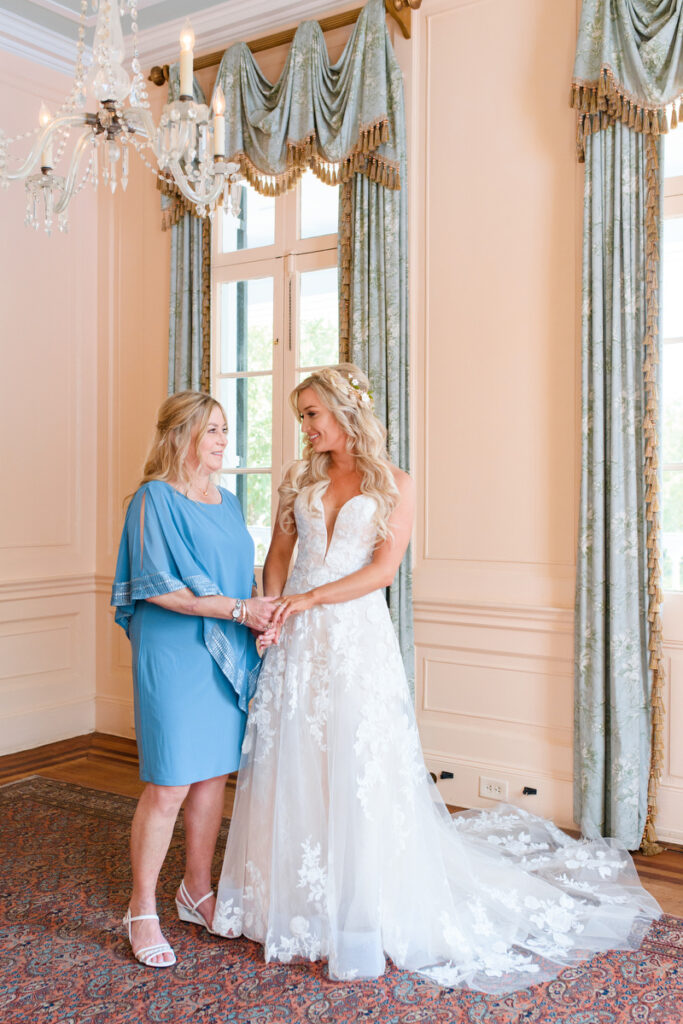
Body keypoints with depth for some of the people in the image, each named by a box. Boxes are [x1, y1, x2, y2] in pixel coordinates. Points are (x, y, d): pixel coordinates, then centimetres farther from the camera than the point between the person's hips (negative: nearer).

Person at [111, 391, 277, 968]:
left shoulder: (227, 502, 14)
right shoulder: (155, 498, -9)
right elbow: (158, 586, -16)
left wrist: (262, 613, 1)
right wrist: (238, 609, -16)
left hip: (228, 656, 7)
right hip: (174, 656, -7)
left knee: (214, 775, 13)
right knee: (170, 785, -3)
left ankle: (198, 892, 29)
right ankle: (142, 912, 15)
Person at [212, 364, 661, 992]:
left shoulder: (393, 485, 1)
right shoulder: (299, 481, 13)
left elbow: (383, 569, -8)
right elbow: (278, 556, 12)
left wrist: (310, 598, -15)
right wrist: (270, 612, -5)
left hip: (357, 635, -4)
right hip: (298, 639, 4)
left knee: (358, 770, -2)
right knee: (292, 766, 6)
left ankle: (364, 912, 12)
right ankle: (292, 899, 22)